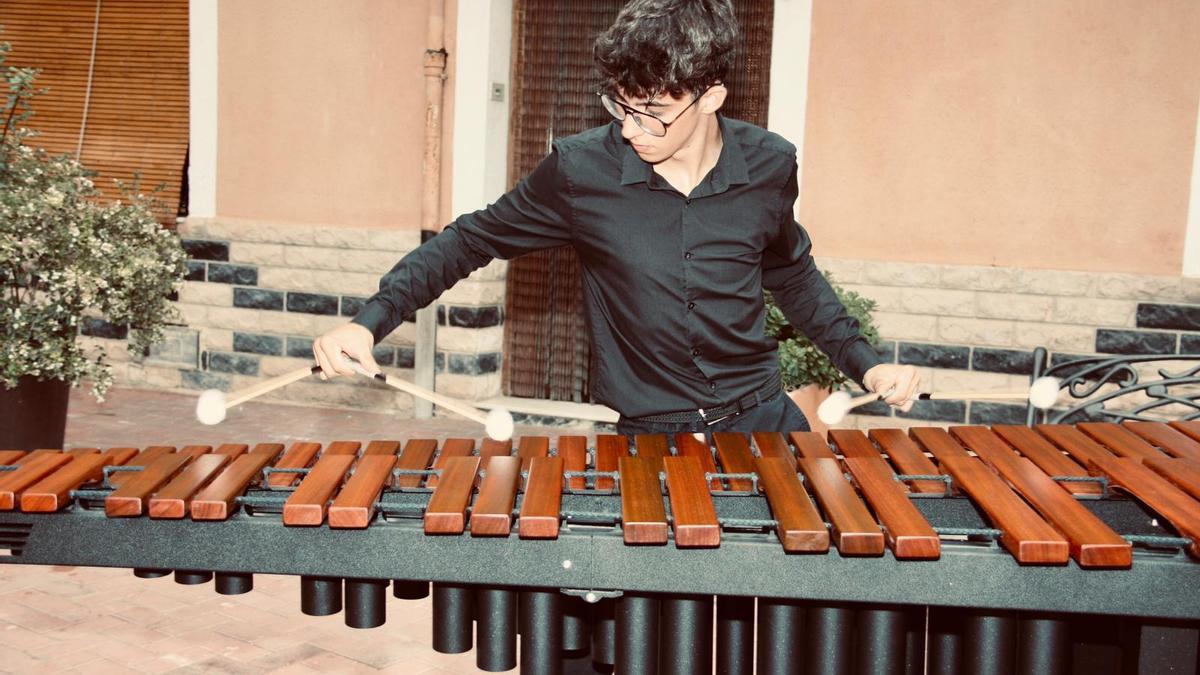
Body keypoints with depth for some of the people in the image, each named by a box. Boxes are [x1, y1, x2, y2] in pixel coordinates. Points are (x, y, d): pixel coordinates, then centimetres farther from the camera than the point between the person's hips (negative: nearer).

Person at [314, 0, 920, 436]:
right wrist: (372, 320, -11)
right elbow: (472, 240, 0)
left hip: (758, 417, 2)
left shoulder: (769, 166, -5)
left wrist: (864, 363, 5)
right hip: (644, 431, -2)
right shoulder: (581, 169, -12)